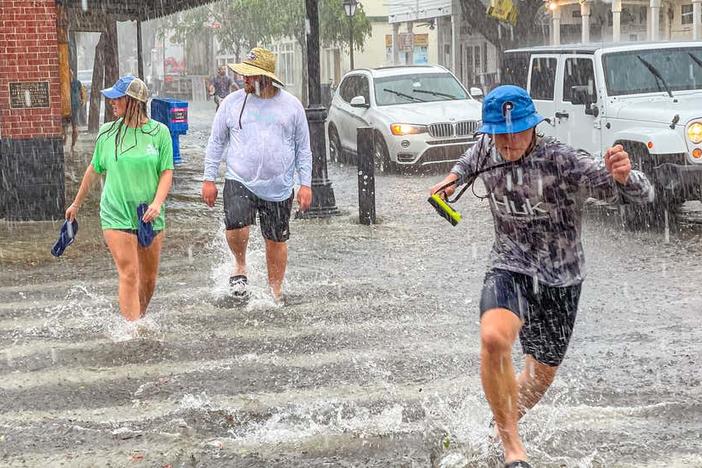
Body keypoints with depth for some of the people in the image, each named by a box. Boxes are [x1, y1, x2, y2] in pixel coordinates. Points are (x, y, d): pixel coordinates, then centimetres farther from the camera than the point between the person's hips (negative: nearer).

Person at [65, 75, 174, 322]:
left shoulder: (159, 132, -1)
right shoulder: (107, 132, 2)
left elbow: (167, 172, 0)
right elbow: (94, 169, 14)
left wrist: (157, 202, -17)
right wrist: (76, 204, 21)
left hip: (150, 217, 1)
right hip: (116, 215, -1)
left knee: (149, 278, 9)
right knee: (129, 274, -12)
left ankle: (141, 319, 30)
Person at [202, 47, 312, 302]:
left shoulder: (291, 105, 2)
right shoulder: (232, 102, 2)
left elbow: (303, 149, 8)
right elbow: (216, 143, 9)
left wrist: (305, 184, 3)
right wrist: (209, 179, 5)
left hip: (279, 188, 1)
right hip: (239, 181, -1)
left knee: (276, 241, 7)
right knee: (236, 225, -24)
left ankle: (275, 291, 25)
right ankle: (240, 265, 5)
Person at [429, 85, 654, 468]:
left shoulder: (562, 161, -23)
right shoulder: (486, 149, -7)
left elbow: (642, 196, -31)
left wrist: (623, 177, -52)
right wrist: (453, 179, 5)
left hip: (560, 279, -1)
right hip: (509, 268, 1)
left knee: (542, 373, 15)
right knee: (494, 338, -32)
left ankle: (505, 423, 48)